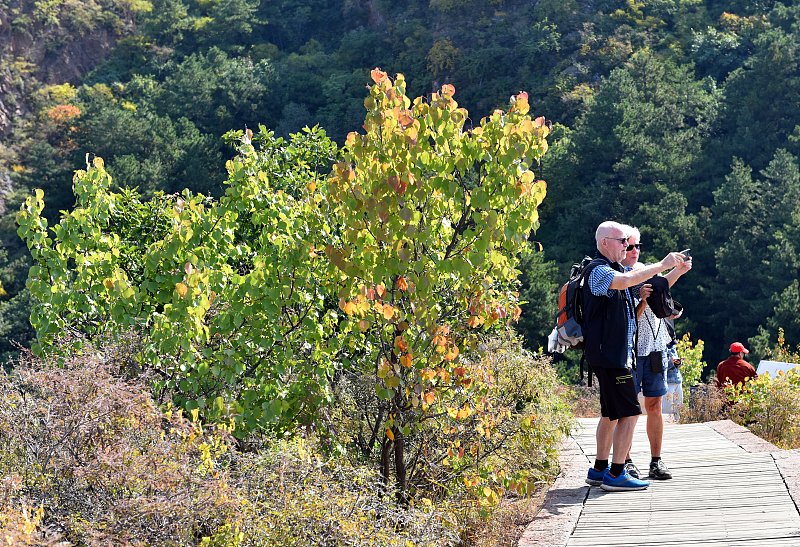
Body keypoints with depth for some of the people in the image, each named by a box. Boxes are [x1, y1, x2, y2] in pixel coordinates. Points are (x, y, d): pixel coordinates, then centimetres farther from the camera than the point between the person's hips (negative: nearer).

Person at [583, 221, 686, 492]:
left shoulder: (618, 269, 17)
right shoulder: (598, 270, -13)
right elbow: (627, 280, -32)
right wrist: (663, 264, -25)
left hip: (619, 354, 10)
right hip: (608, 355, -10)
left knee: (613, 413, 15)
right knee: (629, 413, -10)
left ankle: (599, 469, 22)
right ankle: (616, 474, -7)